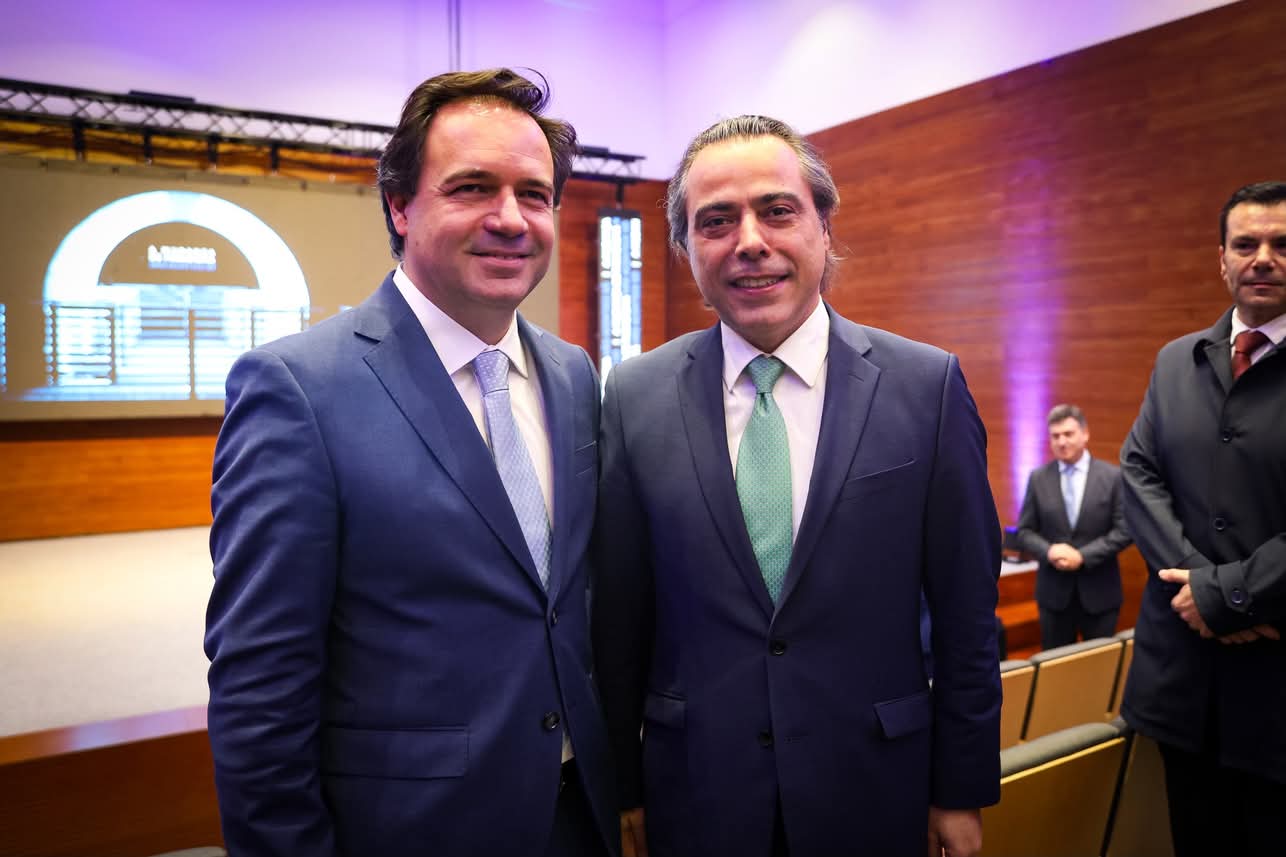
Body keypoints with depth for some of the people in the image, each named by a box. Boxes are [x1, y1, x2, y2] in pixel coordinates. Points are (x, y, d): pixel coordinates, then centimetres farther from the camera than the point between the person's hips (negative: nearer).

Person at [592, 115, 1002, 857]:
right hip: (694, 795, 1)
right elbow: (619, 619, -2)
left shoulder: (928, 386, -9)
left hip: (872, 791, 0)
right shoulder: (636, 396, -7)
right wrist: (623, 788, 4)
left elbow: (966, 613, -3)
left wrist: (962, 790, 2)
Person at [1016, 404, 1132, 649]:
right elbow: (1025, 530, 4)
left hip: (1099, 591, -1)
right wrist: (1048, 551, -16)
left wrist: (1083, 556, -16)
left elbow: (1124, 530, -6)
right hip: (1053, 591, 1)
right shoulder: (1038, 478, 2)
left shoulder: (1113, 476, -3)